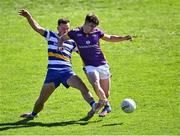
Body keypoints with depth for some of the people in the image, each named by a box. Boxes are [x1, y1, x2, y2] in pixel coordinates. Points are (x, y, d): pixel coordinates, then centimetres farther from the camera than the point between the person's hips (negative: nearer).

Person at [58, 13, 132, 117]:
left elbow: (110, 38, 17)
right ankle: (106, 105, -10)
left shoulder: (97, 32, 1)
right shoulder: (75, 33, -4)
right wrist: (60, 46, -7)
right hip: (90, 66, -2)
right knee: (96, 85, -28)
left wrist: (124, 38, 6)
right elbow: (62, 38, 14)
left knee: (106, 92, 7)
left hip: (102, 65, 2)